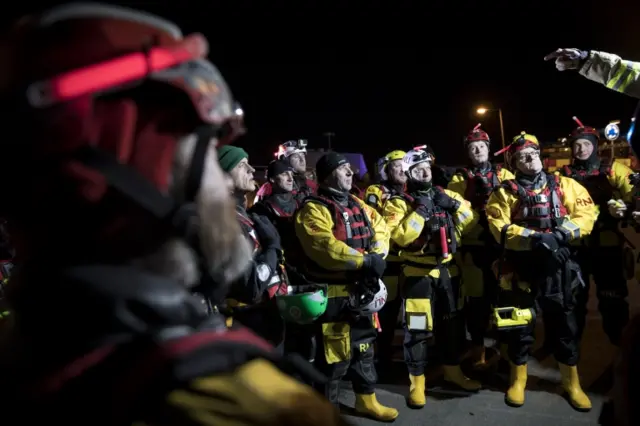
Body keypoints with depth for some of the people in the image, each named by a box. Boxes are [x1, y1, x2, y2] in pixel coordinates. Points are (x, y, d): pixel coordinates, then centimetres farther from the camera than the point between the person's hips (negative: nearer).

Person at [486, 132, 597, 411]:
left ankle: (572, 383, 29)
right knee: (521, 324, 7)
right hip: (521, 267, -2)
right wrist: (534, 238, -23)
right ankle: (518, 380, 25)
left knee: (565, 323, 10)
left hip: (558, 266, 2)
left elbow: (586, 213, -2)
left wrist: (560, 234, -19)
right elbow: (498, 227, -10)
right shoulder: (506, 192, 3)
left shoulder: (563, 185, 9)